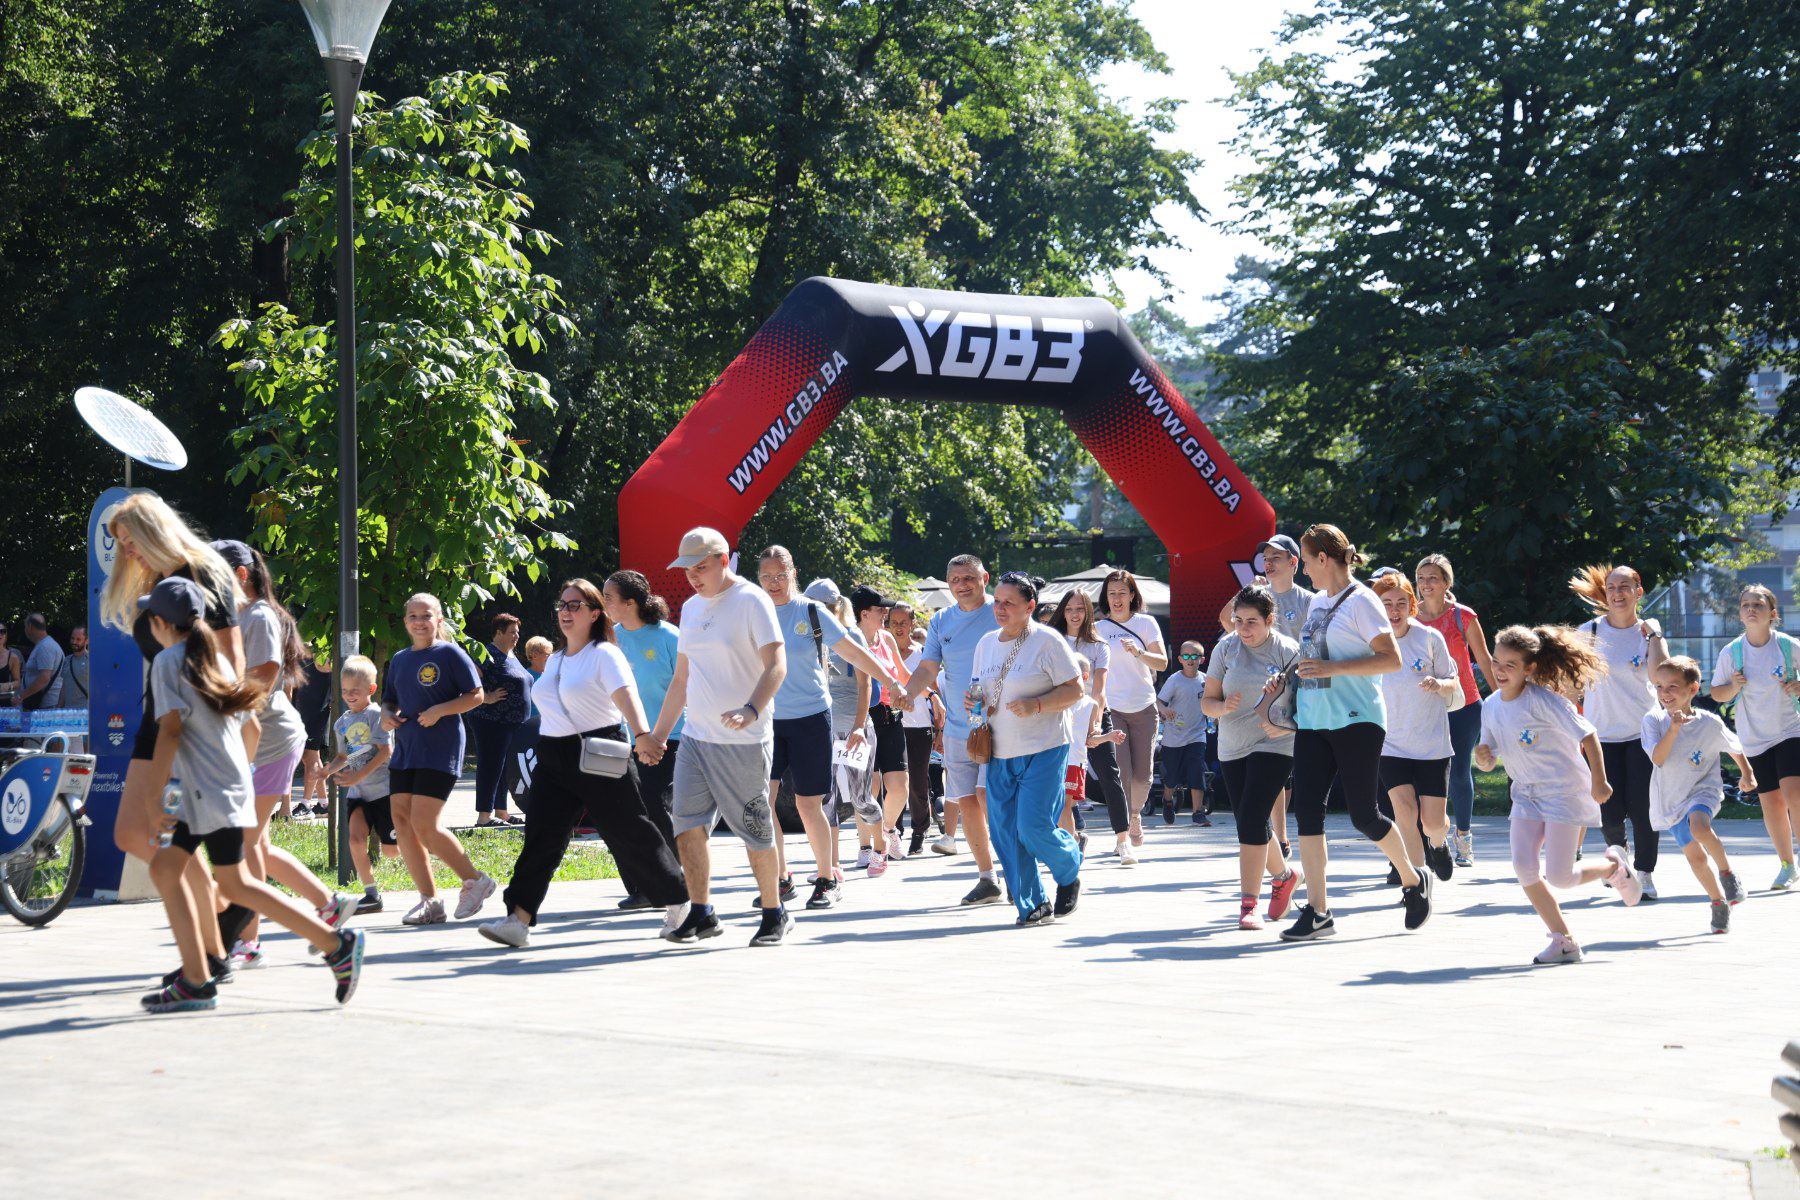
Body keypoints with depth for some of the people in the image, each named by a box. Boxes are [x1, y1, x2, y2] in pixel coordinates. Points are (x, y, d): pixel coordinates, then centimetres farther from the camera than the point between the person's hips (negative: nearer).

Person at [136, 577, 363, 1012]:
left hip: (211, 792, -9)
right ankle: (195, 979, 10)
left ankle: (336, 944, -13)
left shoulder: (169, 661, -7)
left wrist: (151, 798, -17)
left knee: (235, 885, -8)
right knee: (165, 866, 13)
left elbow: (170, 729, -17)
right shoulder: (216, 659, 17)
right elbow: (251, 727, 19)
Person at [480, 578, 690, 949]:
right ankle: (518, 920, -13)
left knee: (630, 834, 1)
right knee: (541, 835, -7)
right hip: (554, 759, 6)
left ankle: (678, 904, 19)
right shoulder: (554, 661, 16)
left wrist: (641, 735, -41)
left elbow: (626, 695, -25)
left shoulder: (605, 655, -8)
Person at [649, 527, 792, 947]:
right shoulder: (691, 608, 15)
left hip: (743, 742, -7)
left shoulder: (752, 601, -8)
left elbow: (776, 665, -16)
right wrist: (658, 733, 20)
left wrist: (752, 710, -31)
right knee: (686, 823, -1)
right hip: (695, 738, 7)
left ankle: (774, 914, 14)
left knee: (755, 831, 0)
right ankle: (701, 914, 7)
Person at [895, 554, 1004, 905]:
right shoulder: (941, 621, 10)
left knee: (988, 797, -17)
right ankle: (987, 879, 15)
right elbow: (928, 668, 7)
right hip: (957, 729, 5)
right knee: (966, 803, 5)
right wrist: (909, 692, -14)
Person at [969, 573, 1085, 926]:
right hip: (999, 753, 6)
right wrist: (972, 700, 0)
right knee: (1005, 832, 1)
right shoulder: (986, 643, 11)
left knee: (1034, 827, -13)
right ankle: (1032, 905, 11)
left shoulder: (1047, 641, -8)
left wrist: (1035, 705, -22)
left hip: (1043, 750, -6)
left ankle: (1070, 873, 17)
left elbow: (1074, 690, -9)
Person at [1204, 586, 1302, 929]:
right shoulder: (1226, 649, 2)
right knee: (1249, 824, 12)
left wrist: (1286, 726, -25)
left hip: (1275, 746, -5)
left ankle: (1248, 903, -15)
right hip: (1232, 749, 5)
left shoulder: (1288, 651, -8)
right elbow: (1207, 701, 4)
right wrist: (1223, 707, -19)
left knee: (1251, 820, -18)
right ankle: (1284, 875, 40)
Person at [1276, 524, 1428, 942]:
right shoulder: (1316, 602, 15)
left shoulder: (1361, 601, -9)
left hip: (1356, 720, -7)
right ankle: (1317, 911, -1)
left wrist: (1333, 668, -22)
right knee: (1307, 810, -3)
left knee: (1363, 814, -4)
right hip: (1312, 720, 7)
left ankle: (1413, 881, 22)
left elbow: (1391, 659, -16)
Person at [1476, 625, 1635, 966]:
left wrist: (1598, 783, -18)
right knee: (1523, 867, -11)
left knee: (1559, 876, -10)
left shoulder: (1544, 699, -19)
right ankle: (1563, 941, 2)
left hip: (1565, 791, -6)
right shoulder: (1490, 706, 2)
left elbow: (1587, 736, -17)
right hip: (1526, 794, 6)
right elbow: (1490, 760, 9)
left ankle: (1615, 867, 22)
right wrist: (1483, 758, -14)